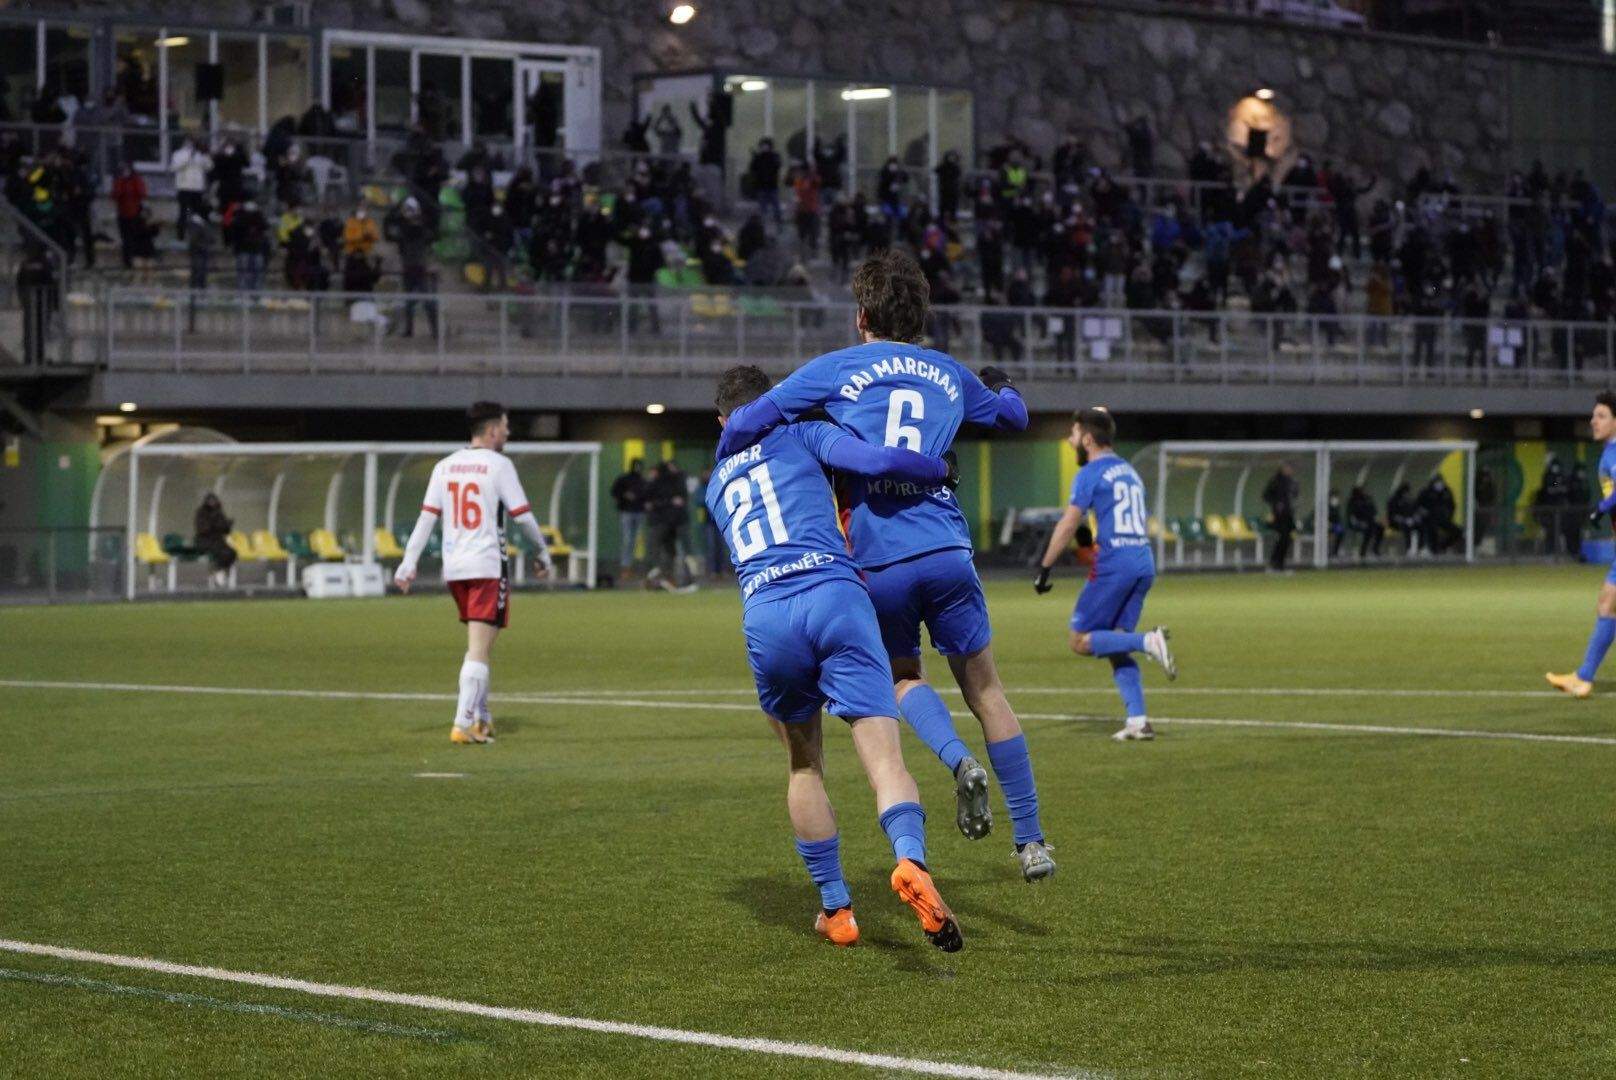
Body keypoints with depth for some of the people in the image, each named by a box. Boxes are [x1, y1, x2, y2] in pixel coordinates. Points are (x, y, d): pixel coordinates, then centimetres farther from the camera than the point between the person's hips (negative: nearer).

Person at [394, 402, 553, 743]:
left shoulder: (444, 467, 8)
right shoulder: (498, 465, -6)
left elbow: (427, 518, 3)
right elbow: (523, 516, -4)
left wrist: (408, 564, 2)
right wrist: (542, 553, 10)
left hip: (454, 568, 6)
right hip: (488, 567, -6)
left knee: (478, 645, 20)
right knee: (479, 649, -7)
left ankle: (481, 719, 23)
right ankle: (463, 724, -15)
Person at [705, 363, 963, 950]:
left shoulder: (715, 485, 30)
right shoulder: (799, 434, 18)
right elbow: (876, 461, 1)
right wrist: (942, 469, 16)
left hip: (764, 614, 3)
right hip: (835, 595, -3)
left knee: (804, 763, 23)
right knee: (883, 754, -10)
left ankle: (835, 908, 21)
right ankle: (911, 860, -37)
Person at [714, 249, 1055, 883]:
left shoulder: (836, 369, 5)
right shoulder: (949, 374, 16)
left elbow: (746, 425, 0)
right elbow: (1014, 416, 35)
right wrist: (1000, 386, 58)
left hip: (876, 562, -2)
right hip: (947, 550, 2)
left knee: (903, 675, 22)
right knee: (984, 690, 11)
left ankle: (959, 760, -8)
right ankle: (1031, 842, 10)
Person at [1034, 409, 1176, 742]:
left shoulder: (1090, 473, -3)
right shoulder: (1129, 471, 21)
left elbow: (1068, 525, -10)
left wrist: (1044, 570, -7)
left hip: (1113, 565, -8)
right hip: (1144, 564, 8)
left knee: (1080, 641, -2)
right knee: (1114, 647, 10)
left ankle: (1148, 641, -21)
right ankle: (1138, 721, -3)